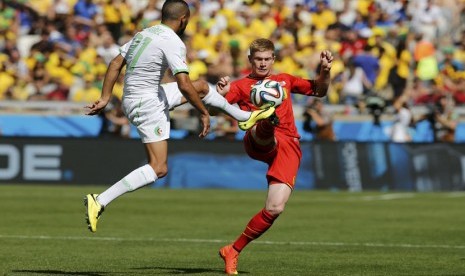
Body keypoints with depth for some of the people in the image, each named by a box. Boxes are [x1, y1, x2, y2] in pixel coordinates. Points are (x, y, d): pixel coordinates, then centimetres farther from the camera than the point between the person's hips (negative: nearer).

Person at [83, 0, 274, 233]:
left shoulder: (143, 34, 8)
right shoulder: (173, 42, -18)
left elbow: (115, 64, 9)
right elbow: (183, 85, -24)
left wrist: (105, 98, 10)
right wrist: (204, 113, -13)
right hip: (147, 106, -10)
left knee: (202, 87, 22)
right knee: (159, 169, -11)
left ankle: (245, 117, 41)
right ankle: (99, 201, -18)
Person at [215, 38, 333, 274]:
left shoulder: (284, 80, 28)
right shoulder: (241, 86, 15)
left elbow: (319, 91, 32)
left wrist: (325, 71, 12)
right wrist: (220, 94, -23)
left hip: (288, 146, 3)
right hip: (259, 143, -3)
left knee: (275, 208, -9)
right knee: (264, 130, -42)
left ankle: (233, 251, 4)